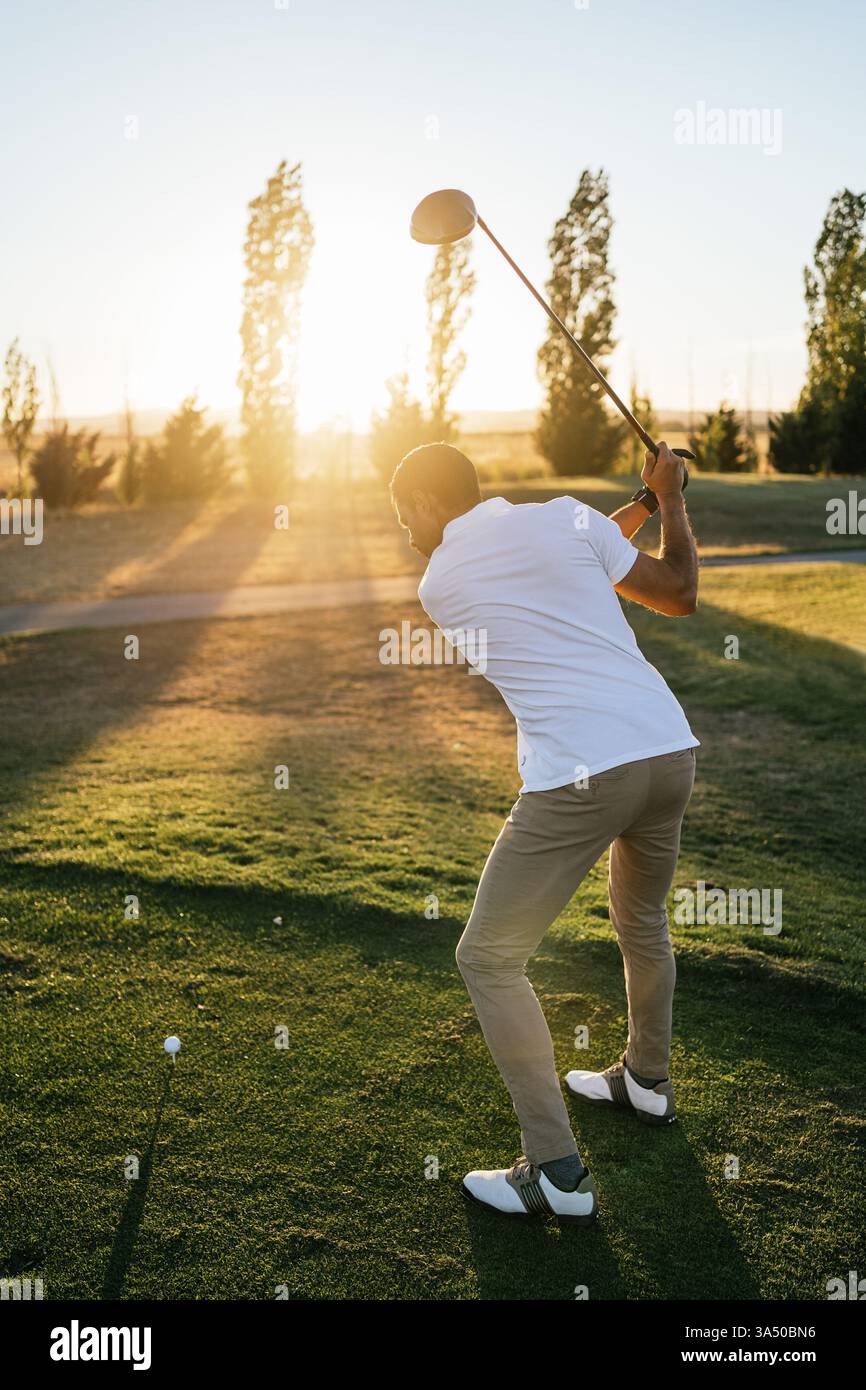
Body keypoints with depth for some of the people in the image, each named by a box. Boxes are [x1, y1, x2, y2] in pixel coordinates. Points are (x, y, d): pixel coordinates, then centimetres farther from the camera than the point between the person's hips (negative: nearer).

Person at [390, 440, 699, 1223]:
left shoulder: (437, 585, 7)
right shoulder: (564, 516, 8)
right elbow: (679, 596, 16)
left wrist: (640, 505, 29)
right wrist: (669, 500, 30)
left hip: (579, 775, -5)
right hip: (670, 748, 6)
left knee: (489, 959, 7)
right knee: (643, 921, 30)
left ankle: (558, 1174, 6)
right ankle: (646, 1081, 49)